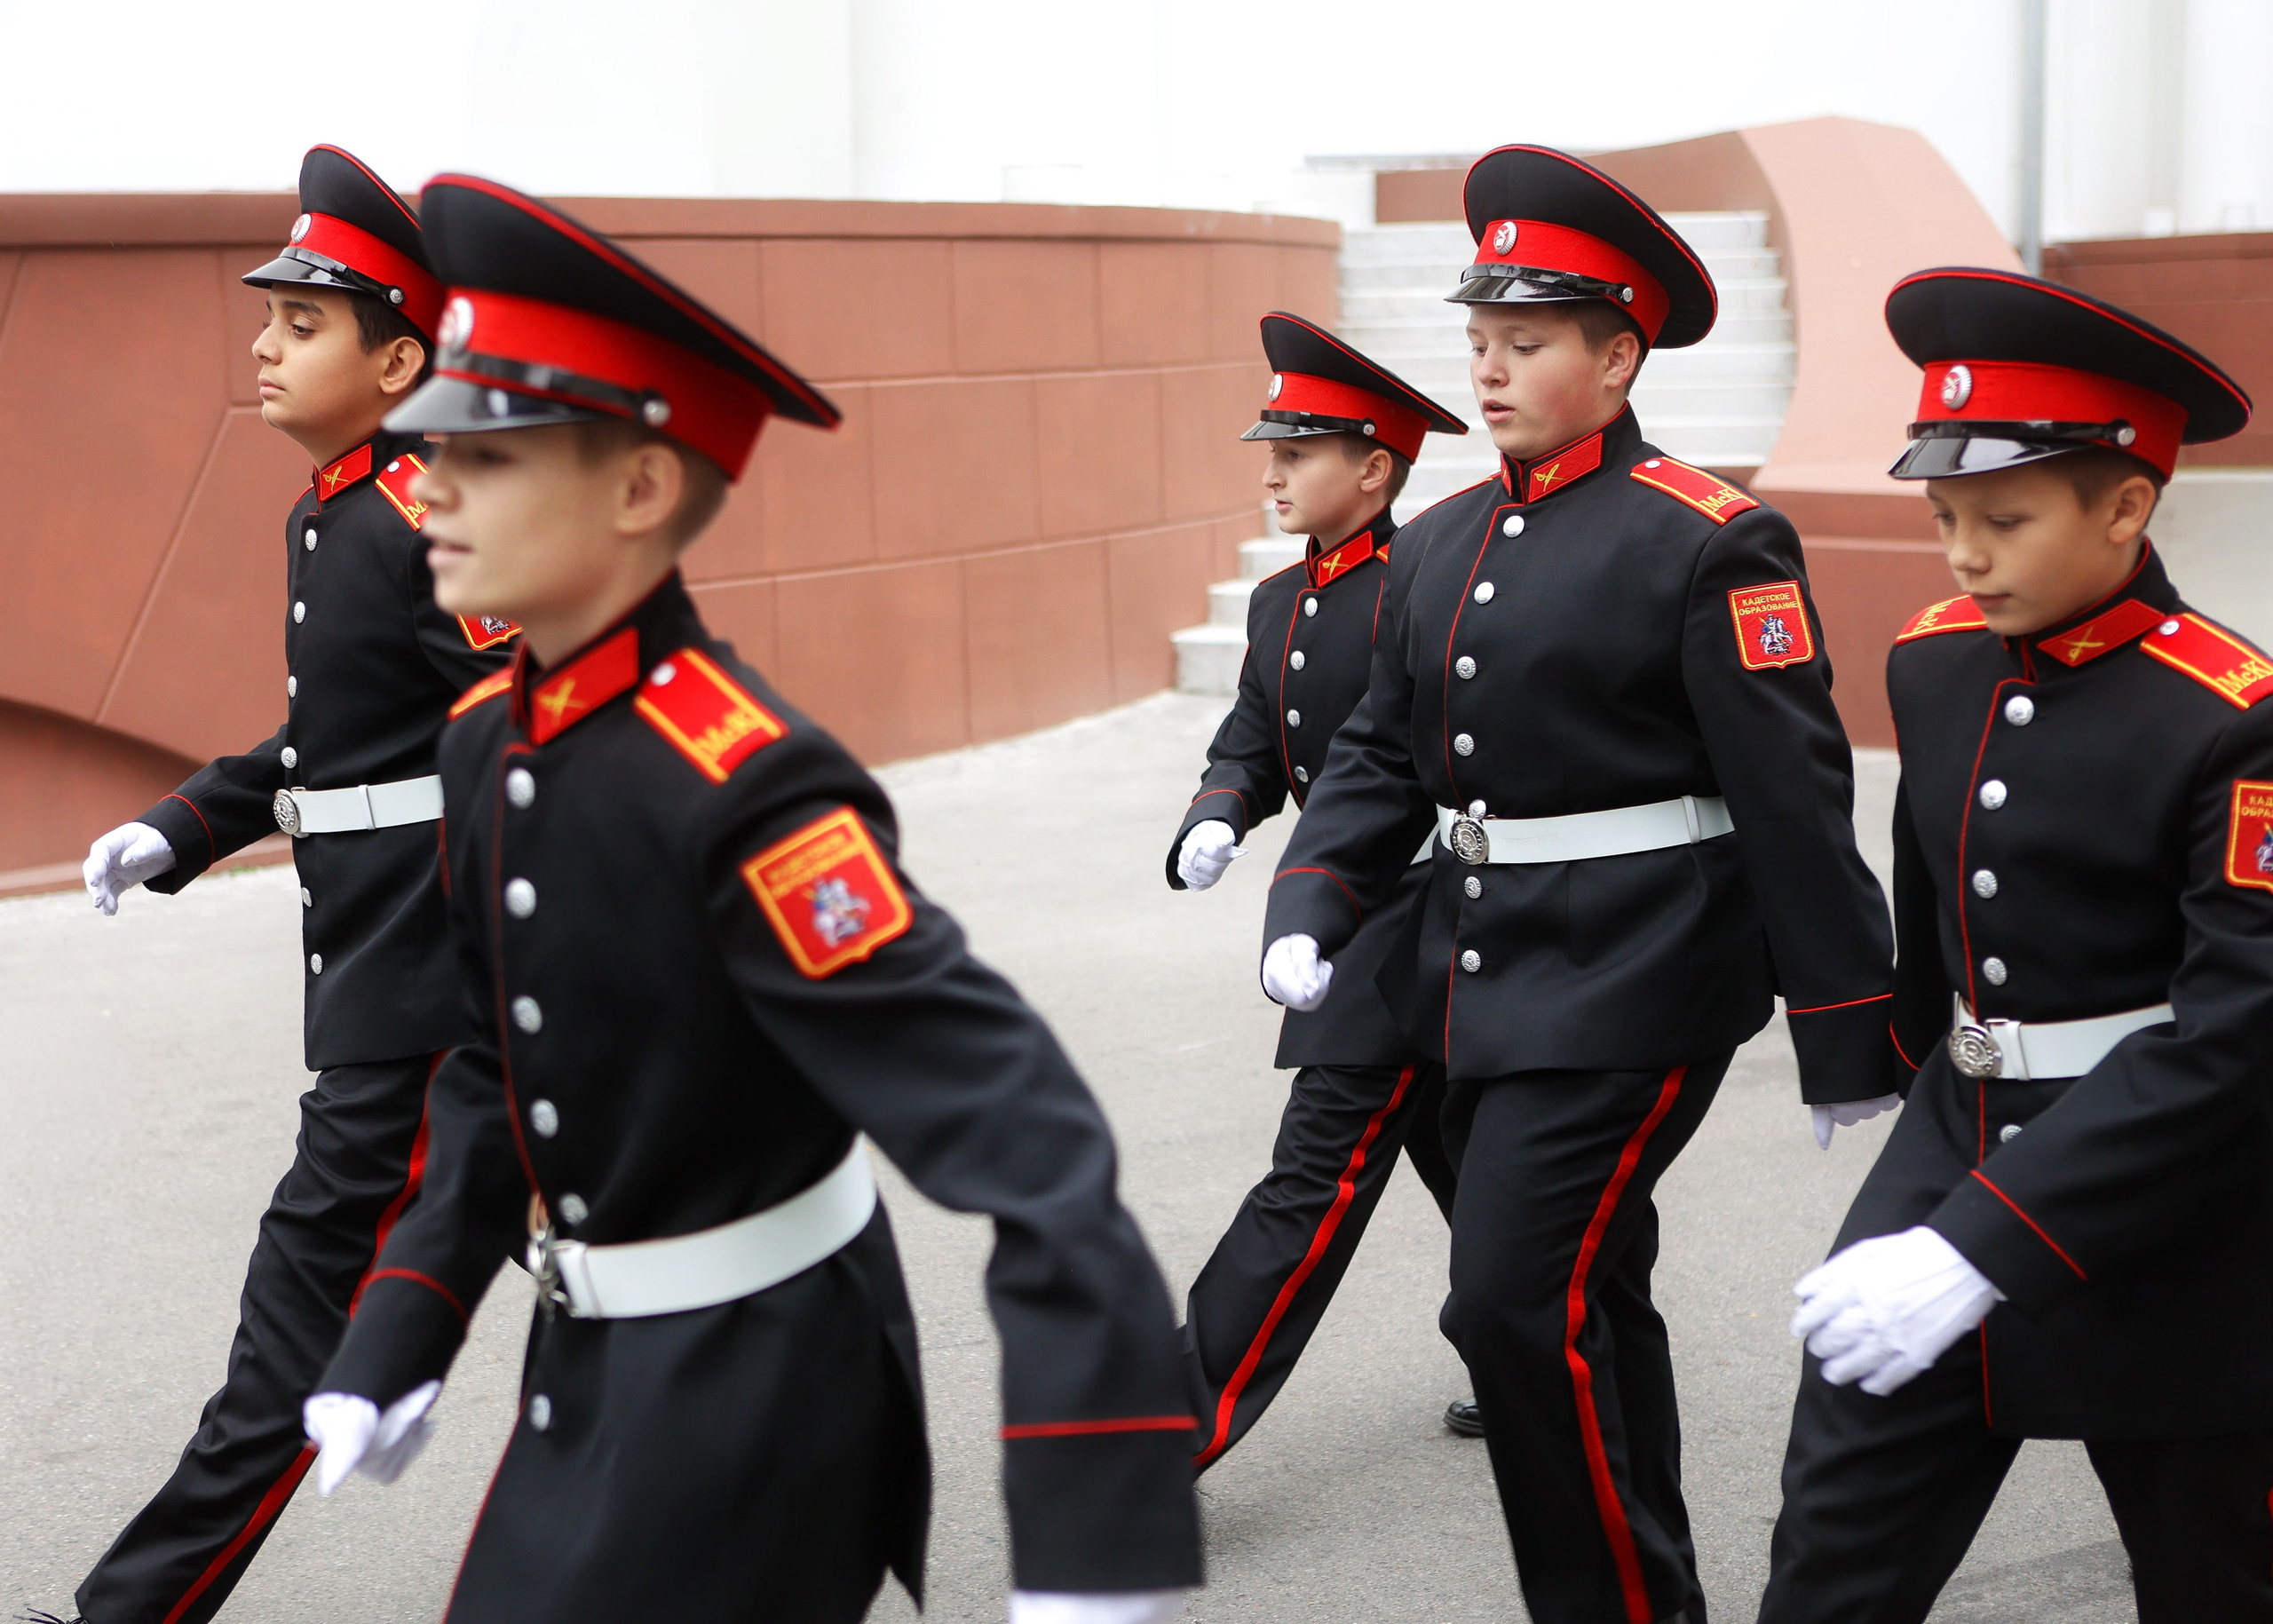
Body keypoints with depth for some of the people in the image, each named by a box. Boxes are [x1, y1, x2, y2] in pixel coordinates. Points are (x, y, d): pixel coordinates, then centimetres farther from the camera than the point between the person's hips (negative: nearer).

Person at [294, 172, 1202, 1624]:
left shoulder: (743, 785, -27)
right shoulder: (487, 742, 0)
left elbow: (1022, 1136, -33)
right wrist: (401, 1337, 10)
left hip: (755, 1393, -8)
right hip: (593, 1368, 8)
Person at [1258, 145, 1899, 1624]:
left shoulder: (1706, 543, -11)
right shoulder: (1442, 544, 10)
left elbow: (1796, 797, -12)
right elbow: (1380, 755, 14)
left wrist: (1848, 1042, -11)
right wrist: (1311, 914, -2)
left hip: (1631, 984, -7)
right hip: (1483, 974, 8)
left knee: (1521, 1298, -12)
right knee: (1586, 1297, 17)